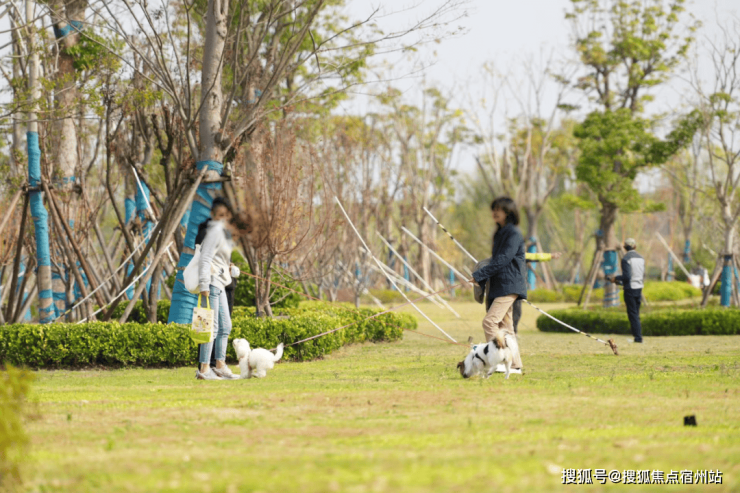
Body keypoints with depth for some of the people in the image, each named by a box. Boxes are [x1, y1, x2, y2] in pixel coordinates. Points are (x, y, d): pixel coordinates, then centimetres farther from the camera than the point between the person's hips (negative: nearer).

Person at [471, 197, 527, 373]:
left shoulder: (513, 233, -10)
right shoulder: (500, 233, 19)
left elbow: (503, 259, -19)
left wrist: (480, 274, -18)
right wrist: (483, 280, 12)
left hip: (508, 286, -10)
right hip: (498, 285, 10)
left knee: (490, 321, -19)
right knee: (505, 326, 7)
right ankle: (515, 365, 9)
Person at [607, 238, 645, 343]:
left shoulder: (626, 259, -12)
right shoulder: (640, 258, 10)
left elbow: (626, 277, -19)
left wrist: (616, 278, -2)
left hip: (630, 288, -7)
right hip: (639, 287, 7)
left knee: (633, 314, -5)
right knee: (636, 314, 14)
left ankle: (638, 337, -10)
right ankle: (638, 336, 12)